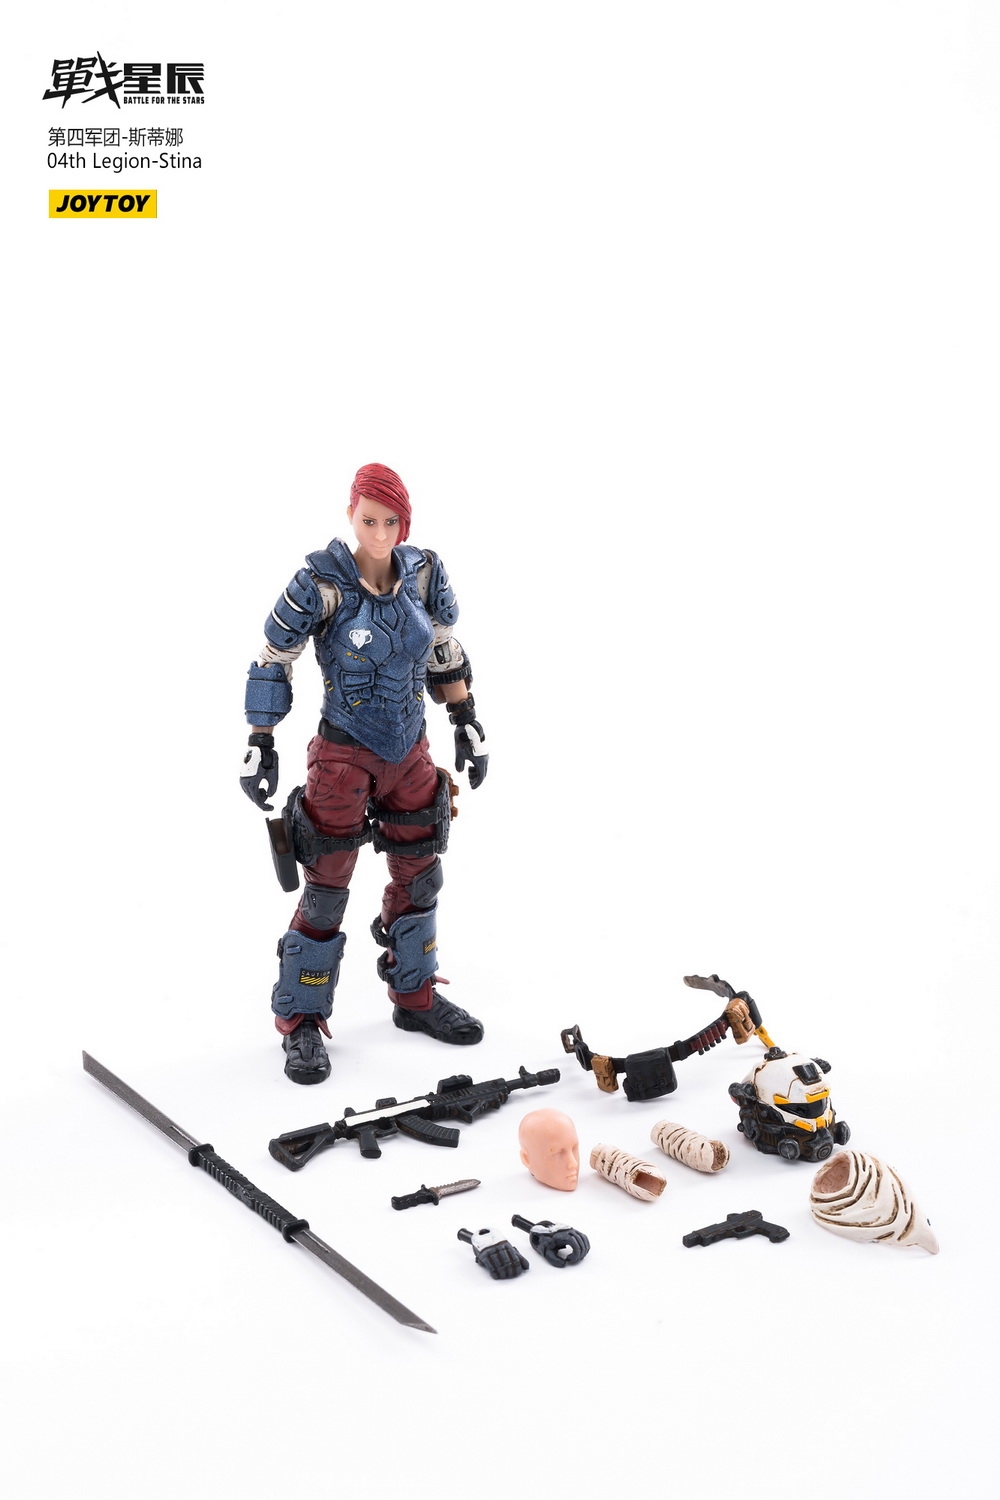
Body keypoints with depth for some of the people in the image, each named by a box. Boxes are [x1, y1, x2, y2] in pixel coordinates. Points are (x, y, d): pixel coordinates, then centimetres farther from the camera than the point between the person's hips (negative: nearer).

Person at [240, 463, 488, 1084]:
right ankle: (301, 1021, 13)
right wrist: (261, 746, -9)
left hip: (411, 752, 5)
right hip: (345, 755, -5)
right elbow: (273, 661, -9)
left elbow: (446, 654, 10)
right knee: (327, 887, -1)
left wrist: (469, 724, 11)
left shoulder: (424, 572, -4)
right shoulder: (321, 584, -17)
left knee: (420, 876, 14)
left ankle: (414, 996, 33)